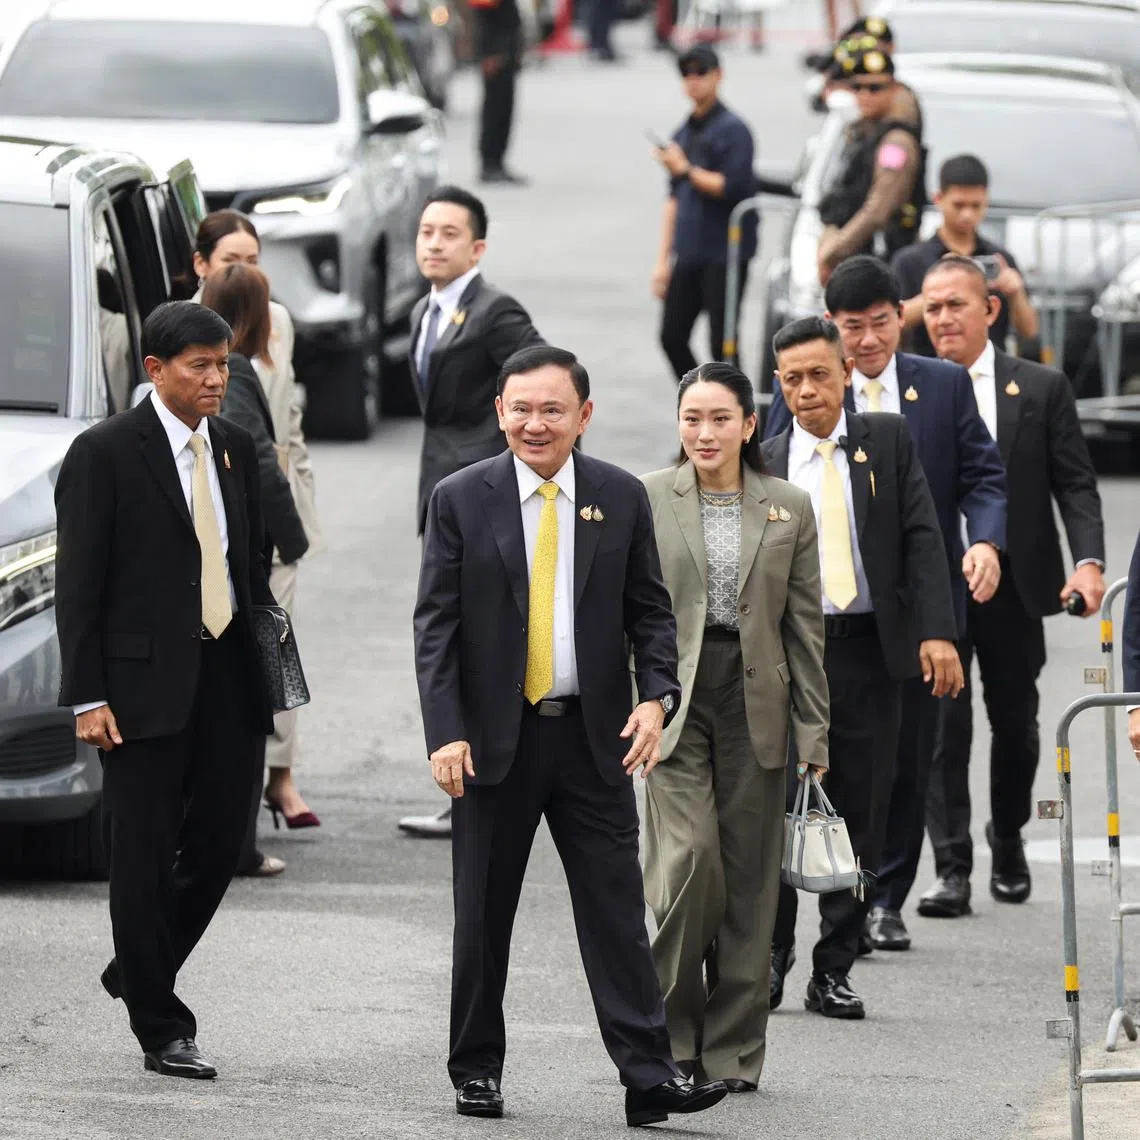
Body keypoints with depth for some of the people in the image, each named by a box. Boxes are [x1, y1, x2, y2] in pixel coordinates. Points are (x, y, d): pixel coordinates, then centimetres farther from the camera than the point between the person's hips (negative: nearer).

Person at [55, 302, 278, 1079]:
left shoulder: (236, 449, 11)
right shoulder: (105, 453, -7)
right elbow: (79, 583, -8)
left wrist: (272, 660, 9)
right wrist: (87, 697, -12)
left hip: (228, 676, 6)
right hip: (146, 682, -6)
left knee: (219, 847, 6)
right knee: (144, 858, 1)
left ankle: (137, 972, 29)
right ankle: (162, 1029, 8)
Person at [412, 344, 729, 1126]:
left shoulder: (621, 498, 4)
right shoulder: (461, 500, 0)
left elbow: (650, 612, 7)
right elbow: (436, 625, -2)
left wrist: (657, 696, -10)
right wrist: (445, 733, -12)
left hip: (594, 737, 1)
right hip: (495, 737, -1)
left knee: (617, 912, -4)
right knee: (483, 915, 7)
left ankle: (649, 1076, -6)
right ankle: (477, 1071, 18)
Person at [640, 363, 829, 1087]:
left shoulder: (790, 509, 7)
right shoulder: (647, 500, 3)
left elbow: (805, 627, 8)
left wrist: (814, 731, 5)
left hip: (754, 706, 2)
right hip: (674, 702, -2)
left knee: (749, 878, 3)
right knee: (690, 858, -15)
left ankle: (734, 1051, 11)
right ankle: (673, 1035, 1)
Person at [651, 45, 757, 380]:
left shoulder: (733, 129, -7)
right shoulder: (683, 134, 15)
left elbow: (733, 188, -16)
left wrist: (686, 170, -10)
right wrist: (664, 259, 15)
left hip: (724, 254, -7)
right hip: (688, 256, 7)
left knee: (722, 344, -5)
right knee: (672, 337, 5)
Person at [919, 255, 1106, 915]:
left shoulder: (1041, 389, 4)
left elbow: (1076, 483, 1)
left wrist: (1089, 561, -13)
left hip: (1014, 587, 1)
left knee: (1016, 724, 11)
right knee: (941, 726, -5)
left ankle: (1008, 843, 33)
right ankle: (953, 868, -1)